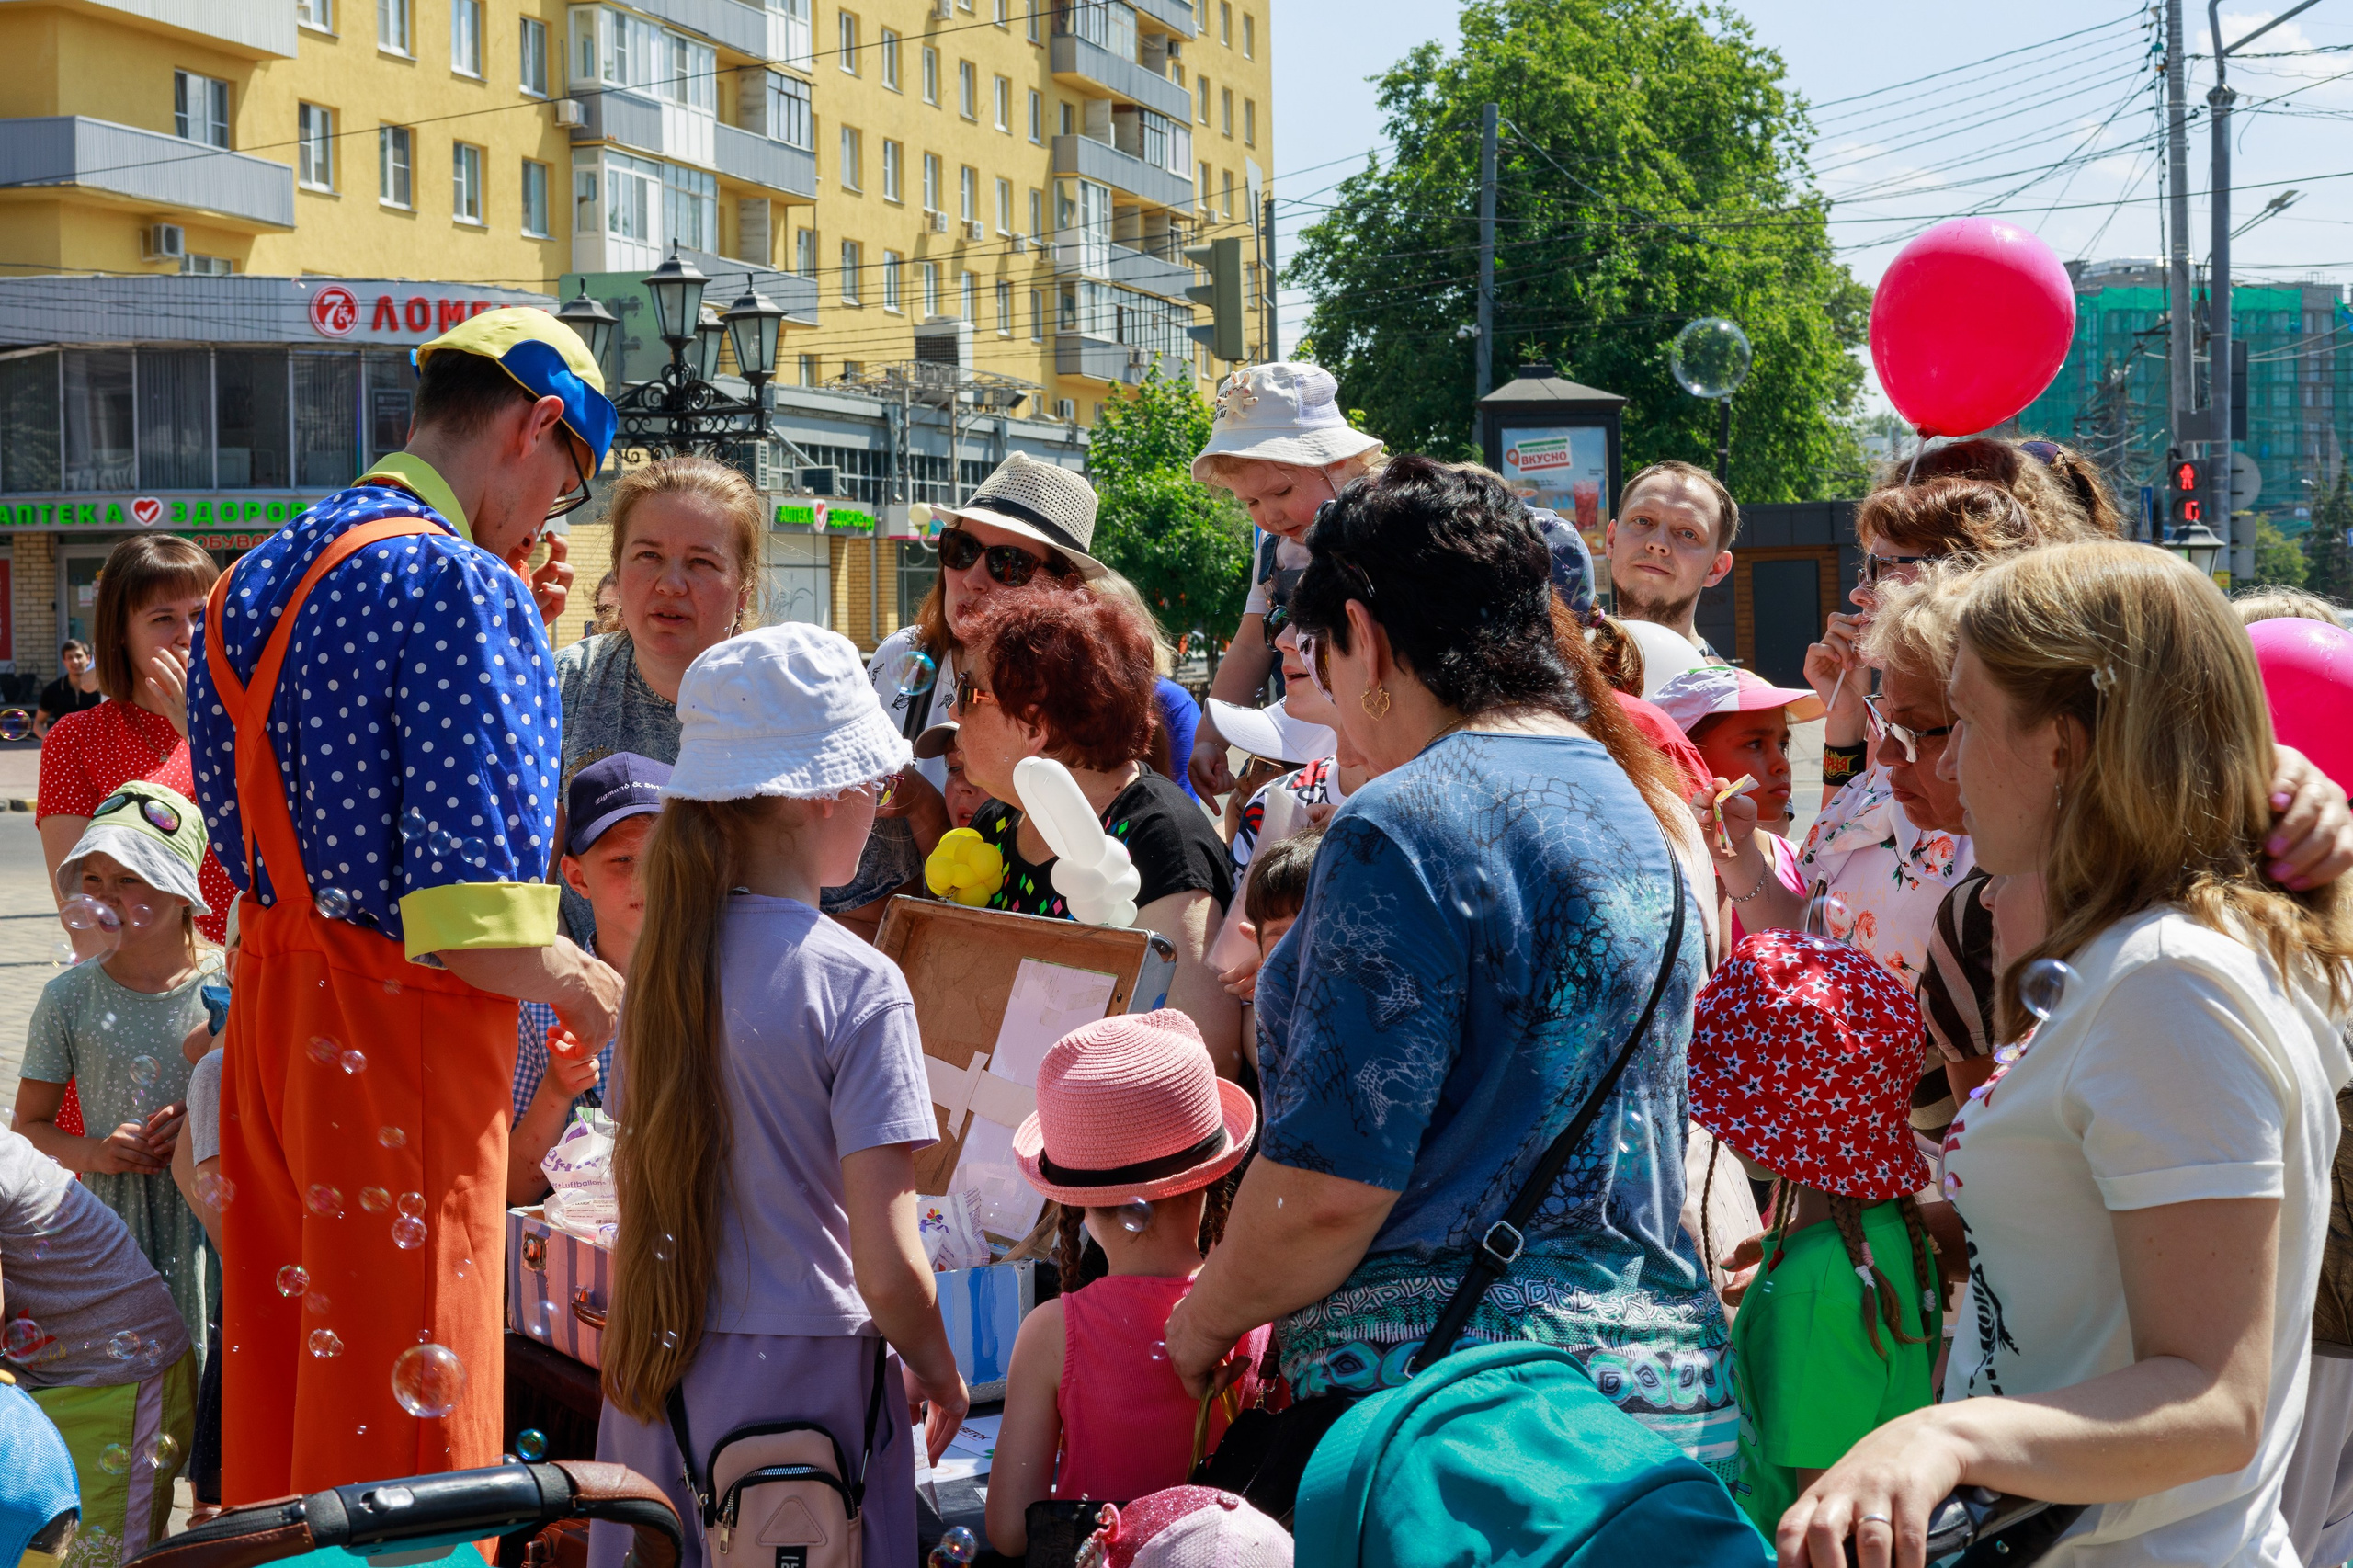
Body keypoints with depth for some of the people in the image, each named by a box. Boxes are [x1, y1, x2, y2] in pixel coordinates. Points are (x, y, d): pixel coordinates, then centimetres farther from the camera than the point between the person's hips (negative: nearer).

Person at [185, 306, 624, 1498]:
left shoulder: (260, 575, 12)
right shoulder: (464, 587, -16)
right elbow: (476, 928, -22)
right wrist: (586, 987, -4)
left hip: (268, 1016, 9)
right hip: (400, 1042, -9)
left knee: (282, 1401, 18)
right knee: (406, 1431, 0)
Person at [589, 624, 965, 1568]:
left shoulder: (664, 960, 2)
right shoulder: (858, 987, -16)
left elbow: (634, 1193, 12)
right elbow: (886, 1269, -17)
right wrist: (938, 1371, 0)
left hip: (656, 1375, 6)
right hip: (799, 1379, -6)